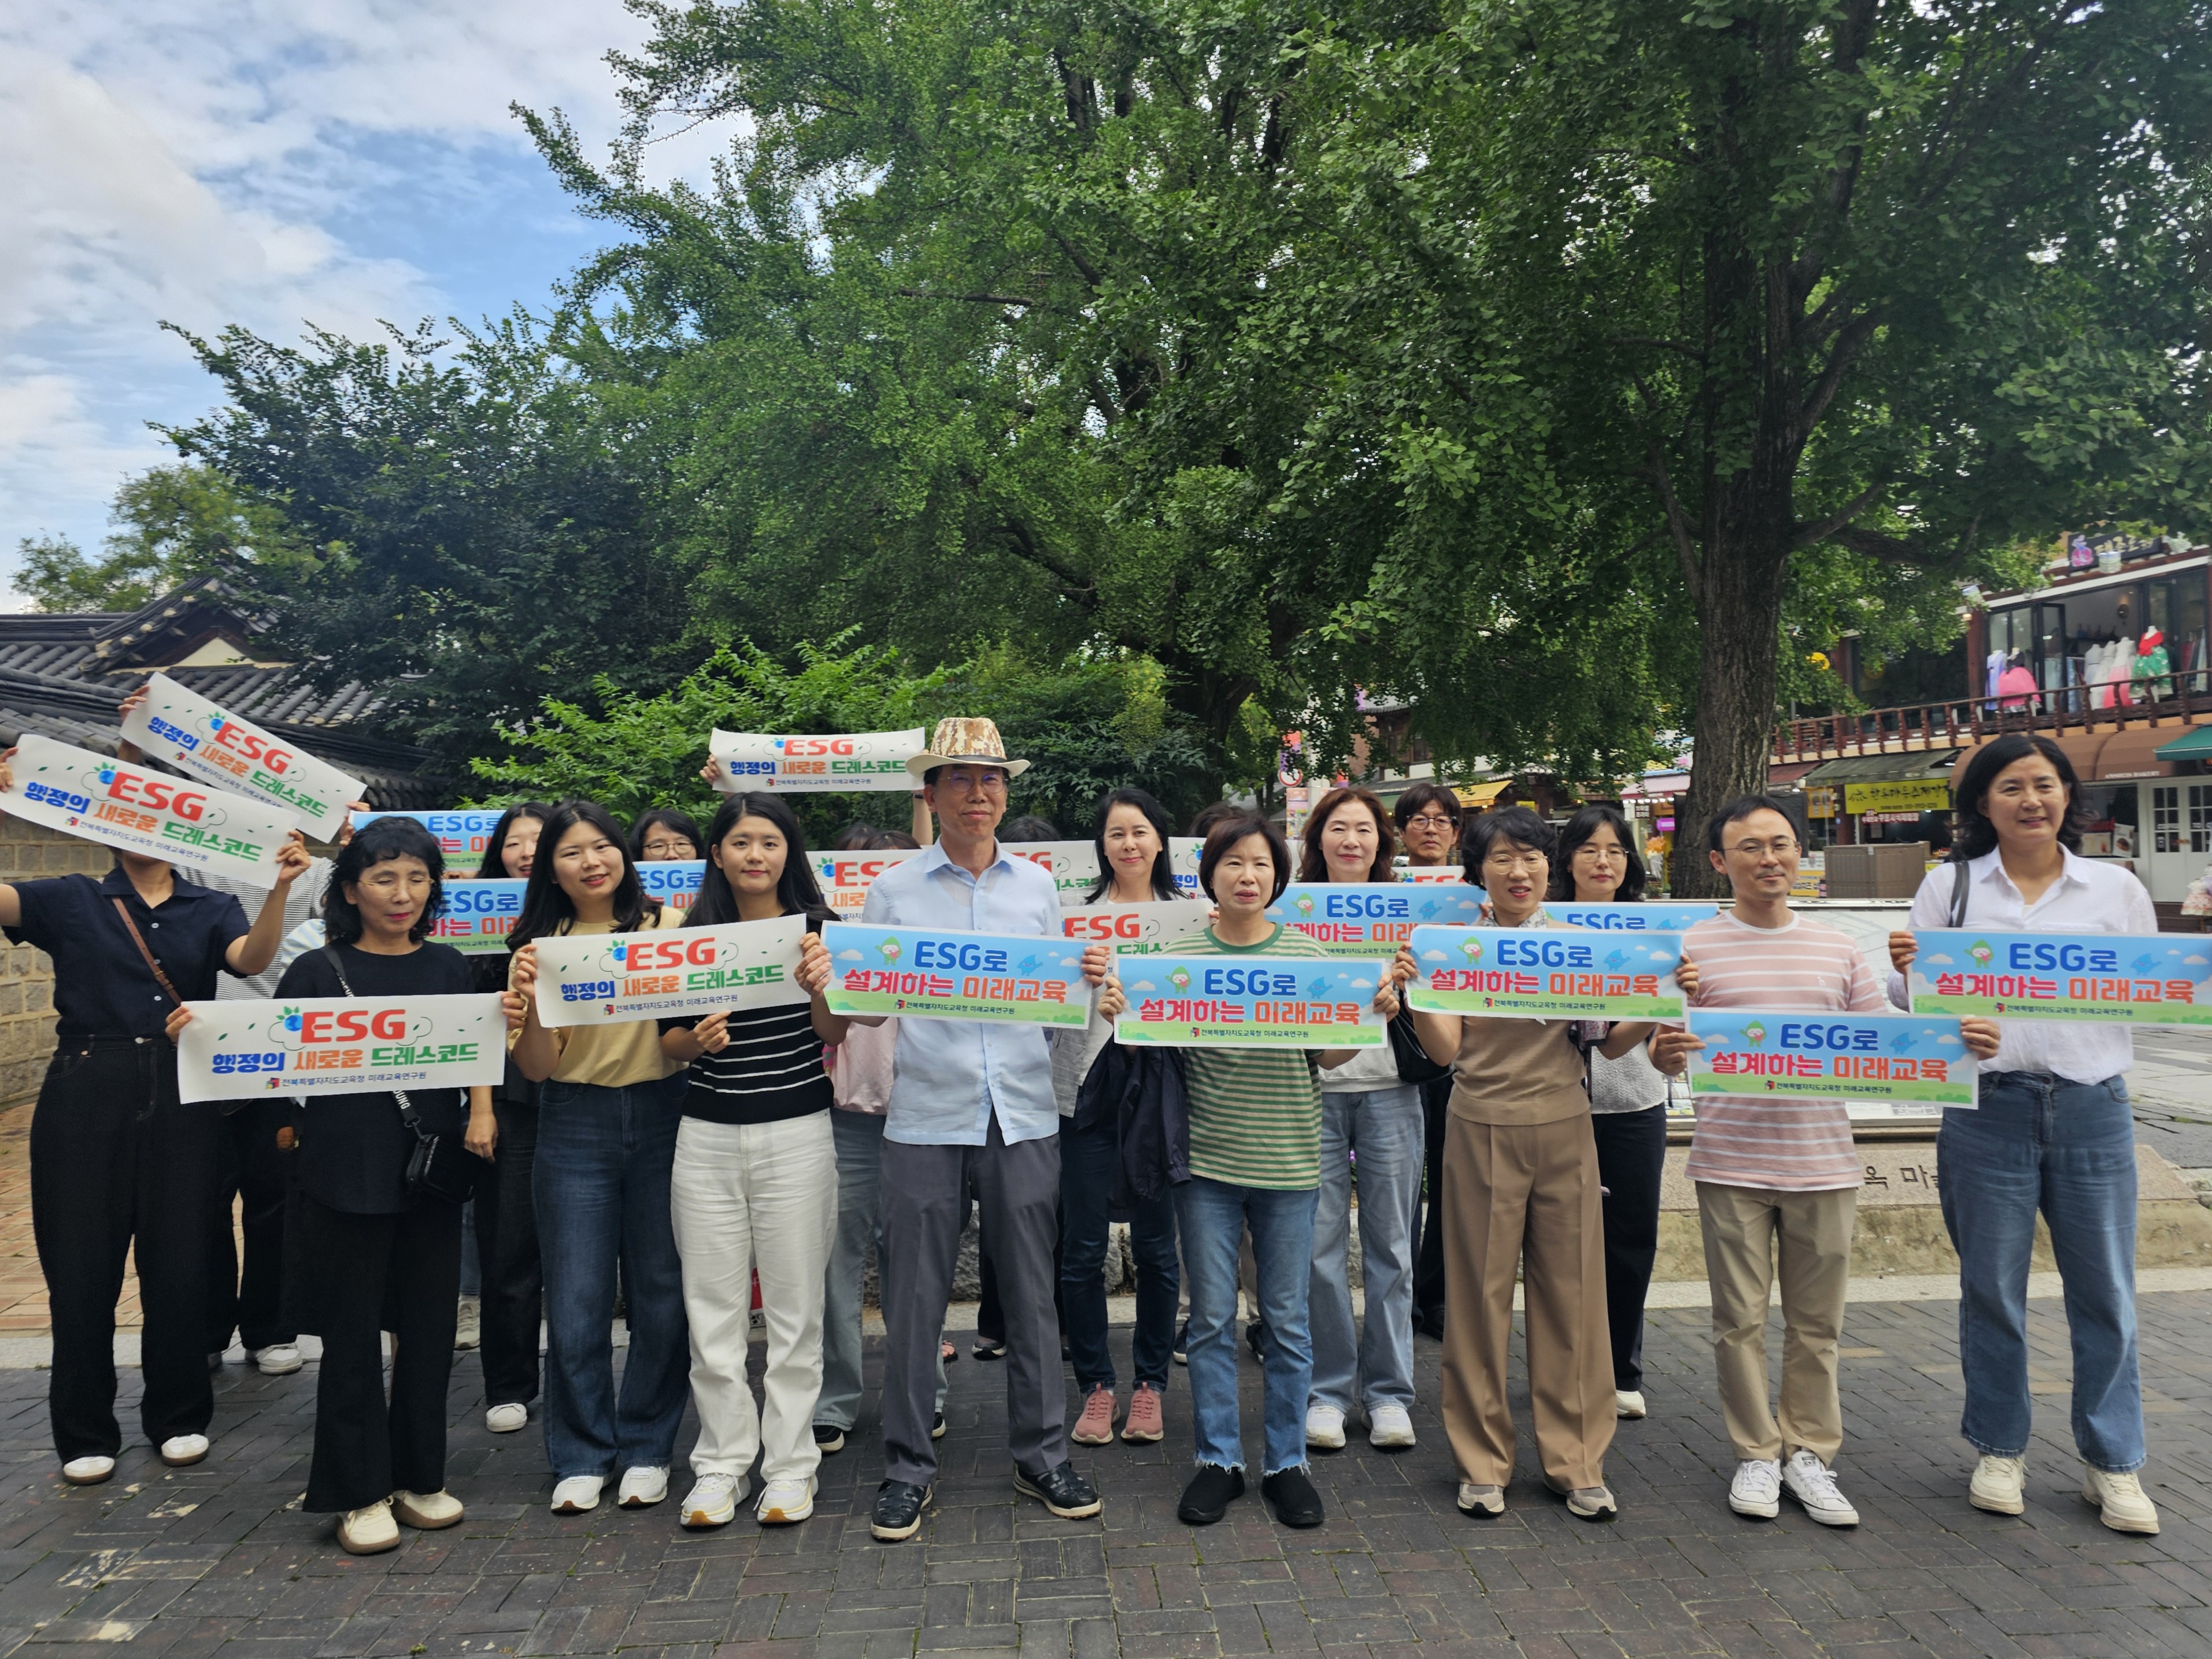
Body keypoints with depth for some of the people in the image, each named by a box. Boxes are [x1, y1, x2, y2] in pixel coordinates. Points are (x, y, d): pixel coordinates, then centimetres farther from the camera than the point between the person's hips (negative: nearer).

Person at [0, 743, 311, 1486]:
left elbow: (251, 958, -13)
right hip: (86, 1097, 0)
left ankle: (179, 1416, 23)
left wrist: (279, 889, -32)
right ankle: (85, 1433, 20)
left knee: (180, 1262, 6)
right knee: (81, 1265, 5)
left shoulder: (210, 910, 7)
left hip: (182, 1098, 0)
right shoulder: (70, 901, 7)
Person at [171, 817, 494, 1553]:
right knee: (353, 1335, 4)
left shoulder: (448, 967, 8)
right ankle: (361, 1492, 18)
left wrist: (481, 1114, -3)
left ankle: (419, 1478, 26)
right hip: (345, 1178, -3)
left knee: (429, 1327, 10)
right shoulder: (318, 971, 0)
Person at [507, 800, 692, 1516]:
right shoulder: (540, 946, 4)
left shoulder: (668, 927, 0)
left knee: (662, 1293, 6)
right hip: (575, 1129, 1)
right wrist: (527, 1002, -17)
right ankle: (582, 1456, 21)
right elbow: (538, 1068, 0)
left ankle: (648, 1448, 23)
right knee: (576, 1301, 4)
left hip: (661, 1117, 0)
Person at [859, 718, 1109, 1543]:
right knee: (913, 1299, 4)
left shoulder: (1037, 886, 10)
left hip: (1023, 1113, 2)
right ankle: (908, 1467, 19)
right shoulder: (892, 892, 4)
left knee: (1032, 1293, 9)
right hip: (926, 1115, -1)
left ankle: (1042, 1454, 24)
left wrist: (1087, 978, -7)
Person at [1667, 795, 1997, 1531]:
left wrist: (1957, 1041, -8)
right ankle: (1755, 1454, 21)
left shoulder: (1837, 948, 9)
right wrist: (1666, 1053, -26)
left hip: (1822, 1162, 2)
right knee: (1740, 1319, 6)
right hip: (1731, 1163, -2)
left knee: (1817, 1322, 10)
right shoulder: (1695, 948, 0)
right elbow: (1667, 1049, -2)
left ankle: (1808, 1454, 24)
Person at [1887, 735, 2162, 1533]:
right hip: (1988, 1107, -1)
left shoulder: (2116, 889, 7)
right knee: (1991, 1288, 9)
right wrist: (1903, 972, -16)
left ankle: (2113, 1462, 23)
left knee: (2105, 1289, 7)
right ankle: (1999, 1451, 24)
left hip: (2093, 1108, 1)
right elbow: (1913, 1007, 5)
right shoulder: (1950, 887, 4)